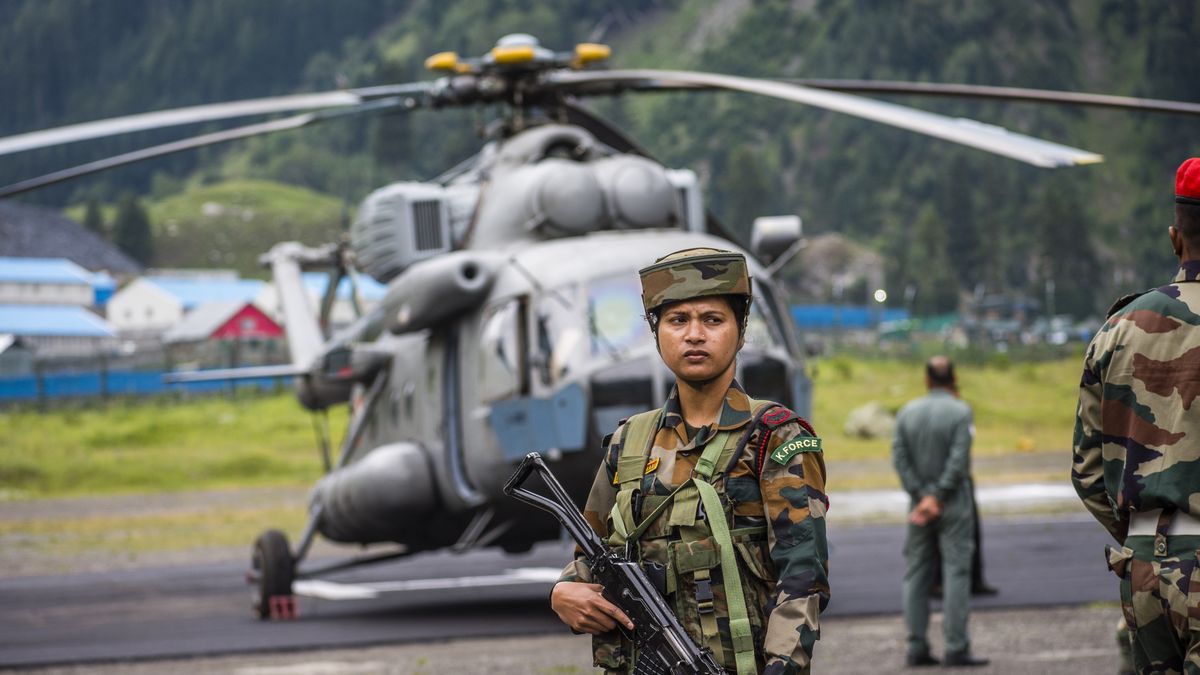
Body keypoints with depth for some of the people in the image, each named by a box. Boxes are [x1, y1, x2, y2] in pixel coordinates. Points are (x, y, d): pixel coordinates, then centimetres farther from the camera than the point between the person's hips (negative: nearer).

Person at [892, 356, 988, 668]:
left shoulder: (907, 413, 5)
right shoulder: (960, 412, -7)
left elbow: (899, 458, -2)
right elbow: (958, 460, -15)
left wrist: (922, 496, -7)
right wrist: (936, 497, -12)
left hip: (919, 502, 4)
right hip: (953, 503, -4)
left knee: (916, 575, 8)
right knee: (956, 572, -4)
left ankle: (916, 647, 6)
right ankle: (956, 648, -9)